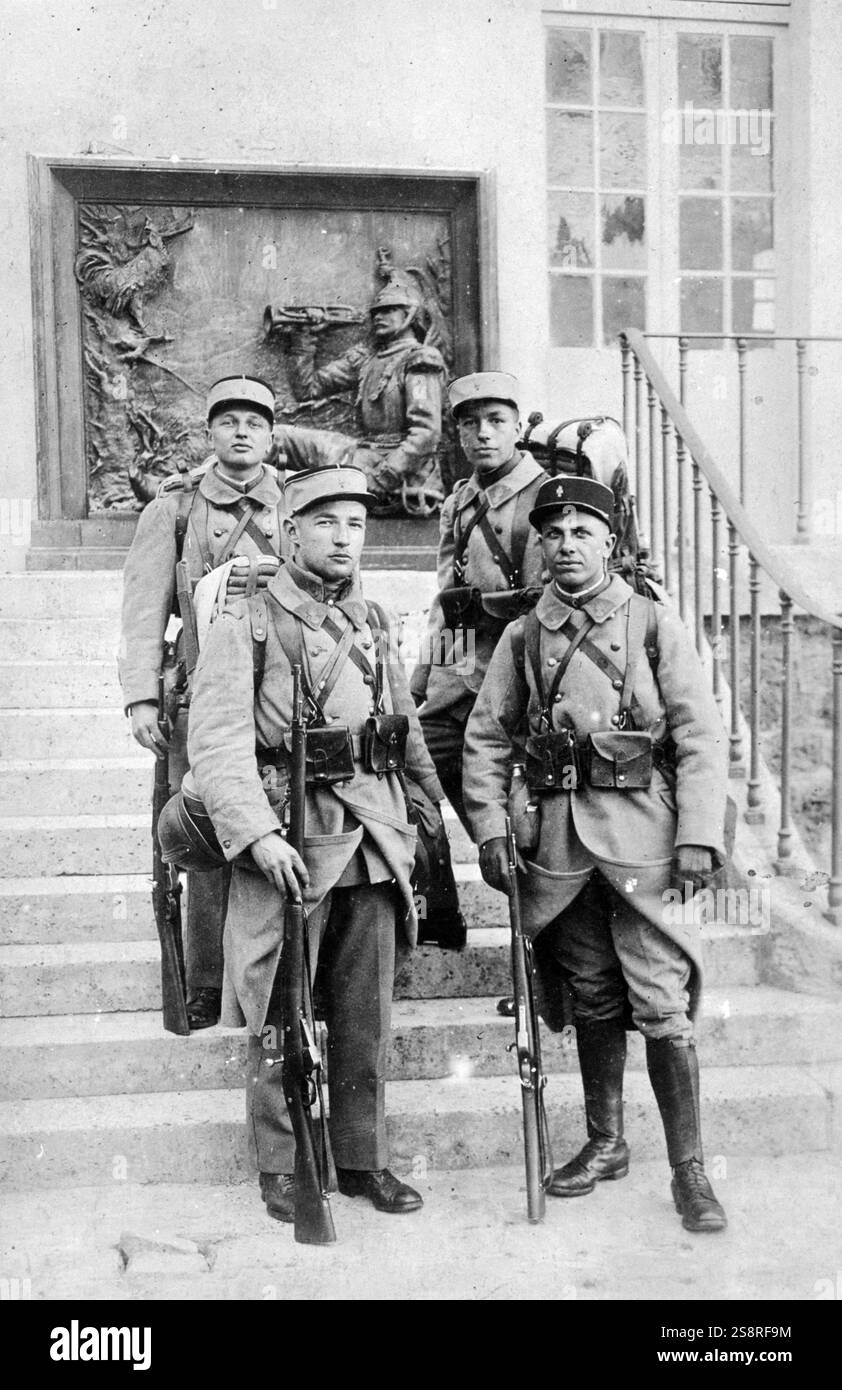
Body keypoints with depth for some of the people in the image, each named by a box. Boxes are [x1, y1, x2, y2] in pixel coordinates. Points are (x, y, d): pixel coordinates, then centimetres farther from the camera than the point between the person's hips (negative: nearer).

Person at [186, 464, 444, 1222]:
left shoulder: (372, 623, 15)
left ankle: (363, 1159, 25)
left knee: (368, 1017, 11)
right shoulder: (244, 622, -3)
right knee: (282, 1017, 5)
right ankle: (281, 1169, 20)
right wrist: (257, 833, -24)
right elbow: (218, 741, -13)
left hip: (373, 846, 5)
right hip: (286, 844, -5)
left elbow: (408, 729, 20)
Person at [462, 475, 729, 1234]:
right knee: (593, 999, 14)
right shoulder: (523, 636, 8)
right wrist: (490, 830, -1)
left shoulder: (655, 623, 1)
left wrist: (699, 836, -11)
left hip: (643, 832, -3)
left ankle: (690, 1169, 11)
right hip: (558, 837, 3)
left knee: (662, 1003, -3)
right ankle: (606, 1143, 31)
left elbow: (701, 735, -3)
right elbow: (486, 737, 9)